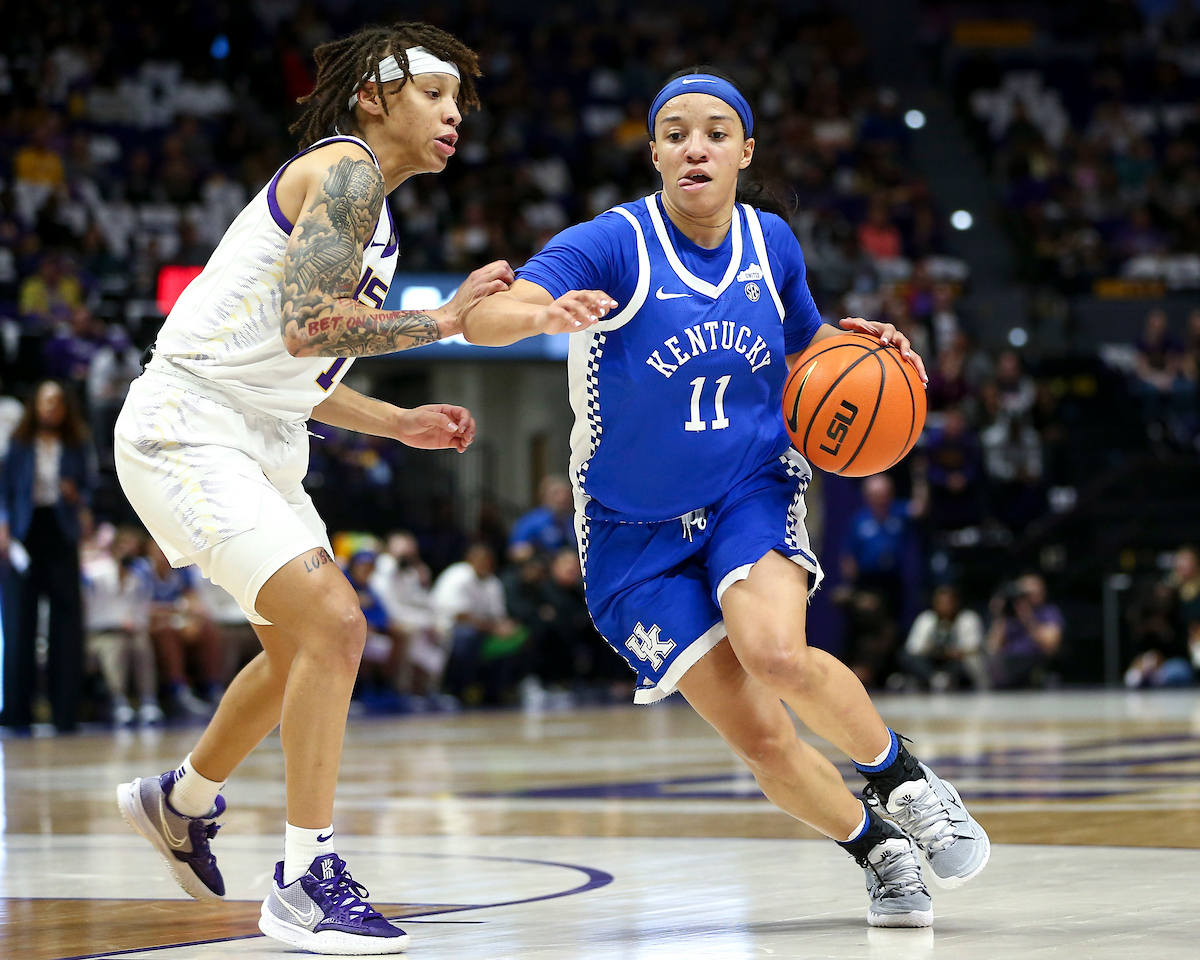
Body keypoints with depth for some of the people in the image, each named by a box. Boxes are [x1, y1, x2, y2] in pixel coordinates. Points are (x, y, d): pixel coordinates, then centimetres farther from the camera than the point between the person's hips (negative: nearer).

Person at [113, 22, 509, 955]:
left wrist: (398, 422, 17)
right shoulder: (343, 170, -13)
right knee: (333, 622, -21)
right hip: (187, 431, -11)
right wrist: (448, 316, -20)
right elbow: (306, 327, -27)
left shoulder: (371, 210, 18)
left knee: (301, 648, 22)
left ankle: (182, 802, 46)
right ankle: (305, 880, -14)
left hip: (257, 444, 11)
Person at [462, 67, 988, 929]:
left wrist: (855, 343, -3)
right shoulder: (612, 245, -15)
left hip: (753, 493, 1)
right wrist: (544, 315, -52)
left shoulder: (770, 243, 0)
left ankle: (904, 780, -5)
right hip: (637, 533, -1)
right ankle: (880, 852, 17)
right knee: (760, 738, -8)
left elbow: (804, 345, 20)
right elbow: (483, 317, -29)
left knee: (777, 655, -30)